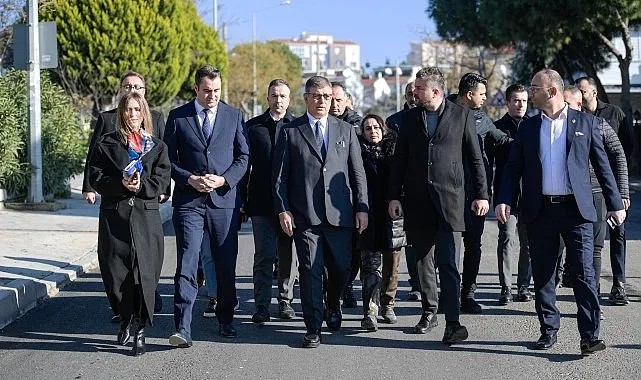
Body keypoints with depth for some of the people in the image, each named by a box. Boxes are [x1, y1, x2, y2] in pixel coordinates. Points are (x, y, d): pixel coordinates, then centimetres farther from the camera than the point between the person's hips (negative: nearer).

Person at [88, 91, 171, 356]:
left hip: (146, 216, 0)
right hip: (114, 215, 0)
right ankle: (126, 319, 24)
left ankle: (140, 331, 3)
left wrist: (141, 185, -15)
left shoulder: (157, 146, 12)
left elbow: (162, 180, 3)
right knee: (115, 272, -1)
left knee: (145, 273, -5)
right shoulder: (106, 143, 9)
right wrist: (122, 184, -14)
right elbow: (95, 178, 1)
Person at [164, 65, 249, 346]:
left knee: (226, 265, 9)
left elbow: (243, 156, 7)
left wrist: (223, 180, -9)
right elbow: (168, 158, 5)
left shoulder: (234, 116, 8)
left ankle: (225, 320, 25)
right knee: (186, 266, -9)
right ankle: (182, 329, -10)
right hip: (189, 201, -2)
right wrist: (190, 179, -11)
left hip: (224, 200, 2)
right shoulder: (177, 117, 5)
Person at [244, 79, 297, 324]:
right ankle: (262, 306, -1)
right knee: (264, 255, -3)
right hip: (262, 202, 0)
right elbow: (244, 164, 8)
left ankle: (285, 301, 20)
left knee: (288, 255, 8)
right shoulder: (253, 126, 8)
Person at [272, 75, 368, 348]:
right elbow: (279, 176, 4)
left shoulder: (346, 131, 12)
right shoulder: (290, 132, 5)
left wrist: (362, 208, 3)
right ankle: (313, 328, 5)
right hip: (304, 215, -2)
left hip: (339, 214, 2)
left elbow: (358, 172, 11)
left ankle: (333, 305, 37)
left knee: (342, 268, 6)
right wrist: (283, 210, -5)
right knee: (310, 271, -2)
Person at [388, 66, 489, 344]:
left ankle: (452, 323, -14)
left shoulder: (462, 116, 3)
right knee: (423, 260, 10)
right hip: (417, 200, 4)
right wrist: (394, 196, 6)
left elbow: (475, 158, 5)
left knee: (448, 262, -12)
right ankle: (429, 312, 25)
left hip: (449, 198, -4)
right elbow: (399, 160, 12)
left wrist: (481, 194, 1)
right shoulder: (409, 118, 10)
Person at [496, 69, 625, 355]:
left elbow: (602, 165, 7)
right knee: (542, 275, 7)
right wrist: (504, 200, -4)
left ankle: (590, 336, -7)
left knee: (583, 273, -8)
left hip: (576, 209, -3)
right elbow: (513, 167, 10)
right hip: (539, 211, 3)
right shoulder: (528, 127, 12)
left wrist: (615, 203, 5)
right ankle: (548, 330, 18)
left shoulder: (585, 122, 5)